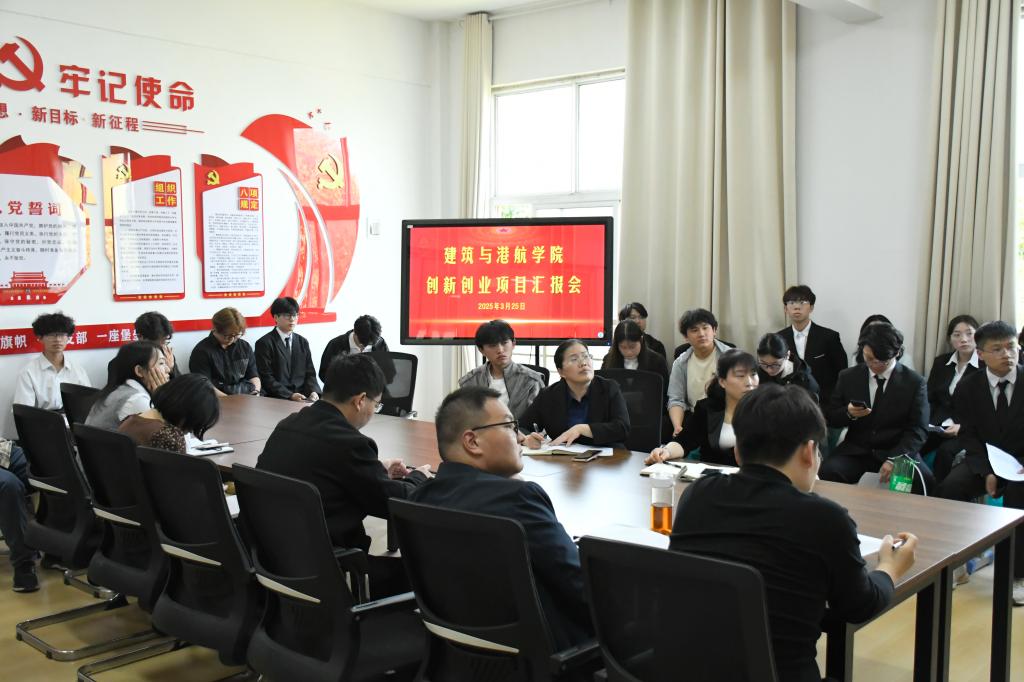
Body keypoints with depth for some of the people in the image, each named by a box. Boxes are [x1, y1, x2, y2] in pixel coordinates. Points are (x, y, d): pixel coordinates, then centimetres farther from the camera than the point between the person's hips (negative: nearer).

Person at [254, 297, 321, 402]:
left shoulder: (303, 342, 16)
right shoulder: (264, 343, 0)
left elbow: (310, 373, 12)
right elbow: (266, 378, -7)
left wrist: (313, 392, -8)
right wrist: (290, 395, -17)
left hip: (302, 397, 5)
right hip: (276, 399, -5)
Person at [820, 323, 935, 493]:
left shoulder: (914, 382, 0)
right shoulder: (847, 377, 6)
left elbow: (917, 430, -5)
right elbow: (831, 418, 10)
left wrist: (894, 459, -22)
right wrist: (848, 413, -14)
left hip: (898, 452, -1)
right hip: (855, 451, 1)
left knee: (924, 479, -31)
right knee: (829, 472, -29)